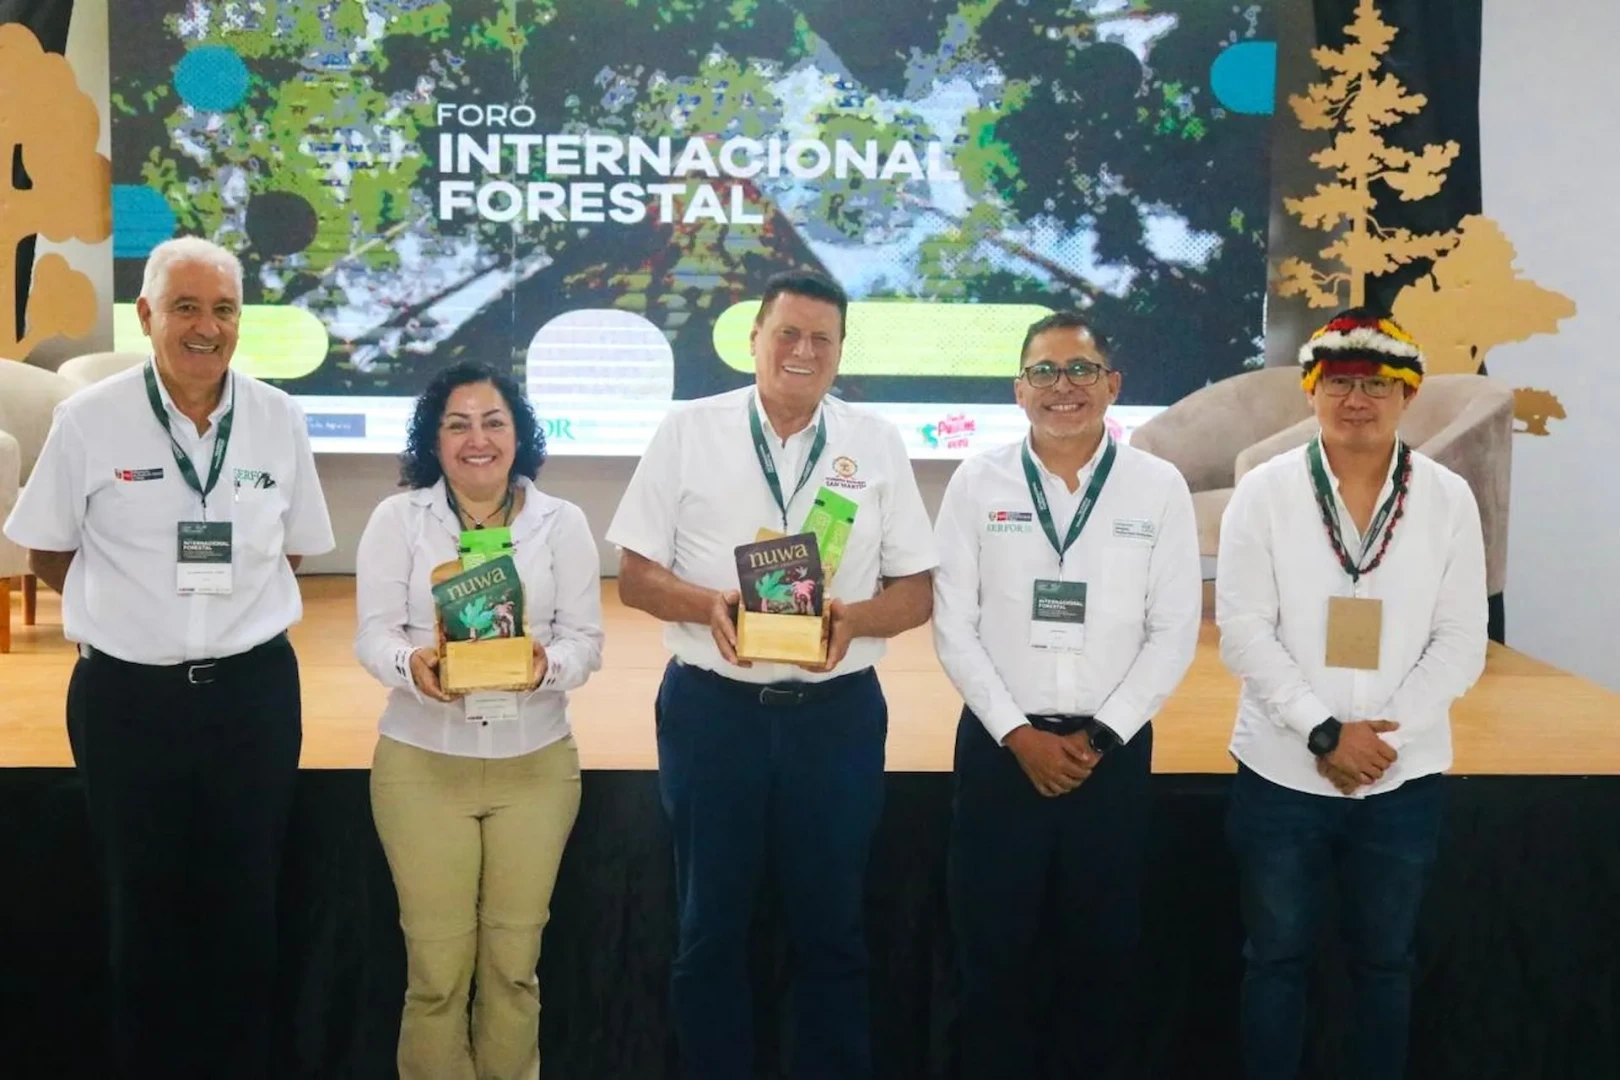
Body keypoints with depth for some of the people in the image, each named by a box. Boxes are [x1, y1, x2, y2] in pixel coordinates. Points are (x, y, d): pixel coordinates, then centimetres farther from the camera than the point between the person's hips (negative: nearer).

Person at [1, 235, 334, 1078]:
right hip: (128, 697, -1)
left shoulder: (278, 418, -2)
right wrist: (130, 610, 4)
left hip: (253, 691, 2)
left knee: (247, 909, 12)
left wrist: (232, 606, 5)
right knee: (146, 912, 12)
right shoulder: (88, 420, -7)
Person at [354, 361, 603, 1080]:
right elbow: (373, 632, -5)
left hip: (535, 767, 1)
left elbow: (584, 638, 0)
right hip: (423, 767, -1)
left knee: (514, 962, 11)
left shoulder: (562, 522, 2)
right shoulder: (397, 518, 0)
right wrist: (411, 665, -27)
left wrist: (549, 665, -23)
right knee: (437, 966, 3)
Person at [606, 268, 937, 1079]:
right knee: (711, 928, 10)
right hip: (712, 708, -1)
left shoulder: (877, 443, 5)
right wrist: (706, 602, -18)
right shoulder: (688, 431, 1)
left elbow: (916, 591, 5)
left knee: (831, 928, 11)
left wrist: (852, 618, -15)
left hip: (837, 713, 1)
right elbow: (635, 575, 1)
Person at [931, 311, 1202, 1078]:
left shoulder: (1159, 488, -1)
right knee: (993, 950, 8)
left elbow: (1174, 632, -2)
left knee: (1100, 950, 12)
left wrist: (1099, 736, -9)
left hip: (1114, 749, 0)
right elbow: (954, 628, -2)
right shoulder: (977, 483, -1)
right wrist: (1018, 735, -9)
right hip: (998, 744, 0)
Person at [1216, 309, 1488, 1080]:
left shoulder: (1449, 499, 0)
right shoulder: (1264, 491, -4)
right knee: (1277, 956, 12)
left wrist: (1382, 735, -14)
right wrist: (1325, 733, -17)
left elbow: (1460, 644, -3)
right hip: (1282, 773, -1)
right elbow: (1245, 632, -9)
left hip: (1404, 780, 1)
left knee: (1384, 959, 16)